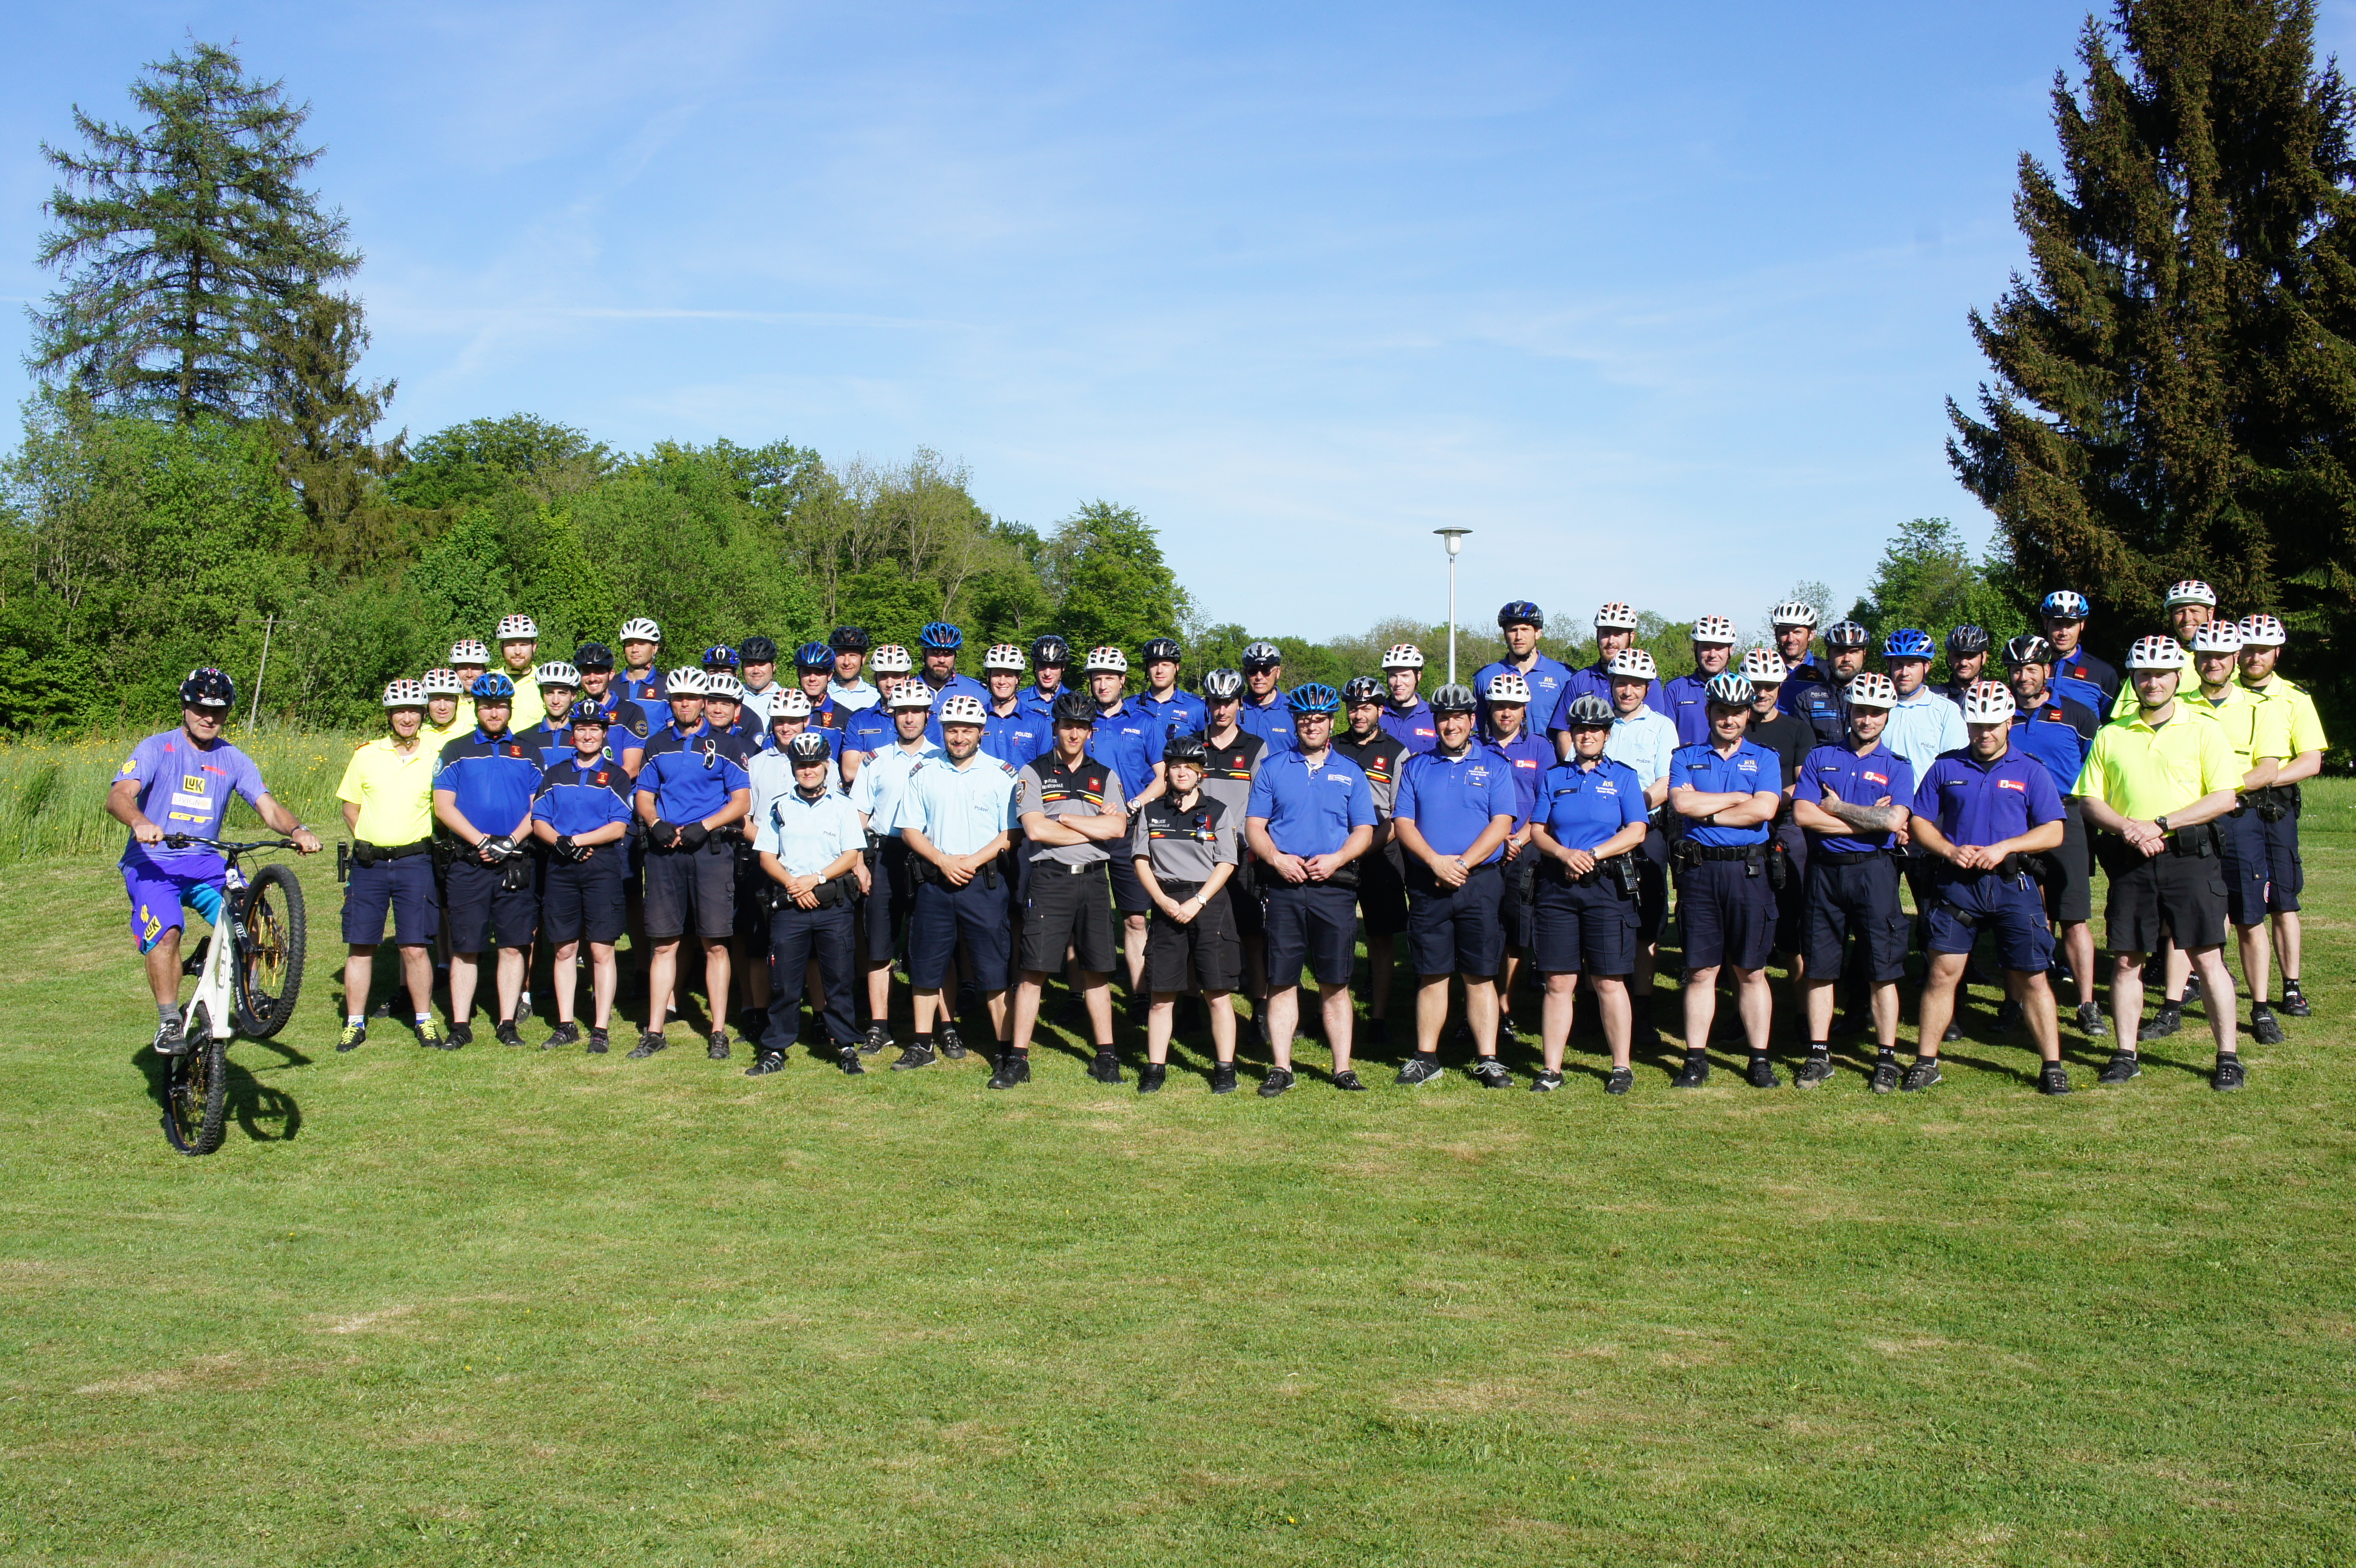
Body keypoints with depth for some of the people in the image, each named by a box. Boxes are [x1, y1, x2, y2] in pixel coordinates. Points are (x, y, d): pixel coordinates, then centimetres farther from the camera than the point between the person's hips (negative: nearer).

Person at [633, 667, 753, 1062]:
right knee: (664, 943, 5)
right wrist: (655, 823, -5)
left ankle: (718, 1033, 5)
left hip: (711, 849, -3)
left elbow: (742, 800, -1)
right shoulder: (657, 745, 13)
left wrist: (704, 826, -13)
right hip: (664, 851, 3)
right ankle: (654, 1032, 10)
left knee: (716, 944, -2)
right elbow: (644, 795, 16)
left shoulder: (723, 745, 3)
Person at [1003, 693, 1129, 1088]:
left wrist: (1064, 819, -6)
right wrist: (1093, 828, -4)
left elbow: (1118, 828, -3)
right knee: (1034, 970, -5)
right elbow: (1035, 829, -8)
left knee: (1096, 970, 7)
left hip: (1093, 880, 3)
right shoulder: (1034, 773, 6)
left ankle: (1106, 1056, 13)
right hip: (1048, 878, -2)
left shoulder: (1106, 776, 13)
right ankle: (1018, 1059, -1)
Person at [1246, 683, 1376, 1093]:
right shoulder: (1273, 768, 11)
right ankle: (1281, 1067, 6)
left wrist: (1335, 859, -9)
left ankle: (1343, 1068, 7)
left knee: (1335, 983, 1)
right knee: (1282, 980, 0)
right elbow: (1254, 826, 8)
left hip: (1335, 887, 0)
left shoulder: (1350, 773, 13)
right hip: (1284, 888, 0)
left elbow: (1364, 831, 9)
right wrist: (1277, 859, -10)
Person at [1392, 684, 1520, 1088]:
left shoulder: (1494, 765, 6)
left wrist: (1463, 864, -13)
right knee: (1432, 975, 5)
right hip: (1427, 884, 2)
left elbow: (1502, 823, -3)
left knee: (1480, 976, 1)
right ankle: (1426, 1058, 11)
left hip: (1481, 882, -1)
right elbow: (1402, 823, 4)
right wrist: (1436, 861, -12)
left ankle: (1487, 1060, 5)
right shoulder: (1416, 767, 11)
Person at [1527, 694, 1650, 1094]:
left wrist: (1592, 855, -12)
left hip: (1607, 885, -2)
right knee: (1558, 982, 1)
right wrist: (1565, 854, -10)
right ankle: (1551, 1068, 6)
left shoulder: (1623, 776, 7)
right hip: (1558, 885, 2)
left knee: (1608, 981, -2)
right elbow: (1537, 831, 9)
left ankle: (1621, 1067, 8)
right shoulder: (1553, 777, 13)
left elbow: (1636, 831, -2)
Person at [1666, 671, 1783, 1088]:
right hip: (1699, 870, 0)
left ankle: (1760, 1059, 9)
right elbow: (1681, 803, -8)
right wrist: (1738, 797, -4)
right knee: (1700, 971, 3)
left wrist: (1707, 812, -6)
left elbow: (1764, 809, -9)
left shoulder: (1764, 759, 9)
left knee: (1751, 972, 3)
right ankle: (1696, 1059, 9)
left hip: (1747, 870, 0)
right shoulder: (1687, 757, 11)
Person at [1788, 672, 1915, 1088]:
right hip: (1824, 870, 2)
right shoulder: (1820, 759, 10)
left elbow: (1895, 820, -12)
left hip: (1874, 871, -2)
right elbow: (1802, 814, -5)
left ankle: (1887, 1058, 9)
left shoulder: (1897, 767, 5)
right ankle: (1818, 1055, 13)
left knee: (1882, 971, 1)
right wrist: (1869, 819, -7)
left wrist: (1837, 807, -4)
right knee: (1818, 968, 5)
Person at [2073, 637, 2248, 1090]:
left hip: (2189, 856, -3)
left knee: (2207, 959, -3)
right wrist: (2127, 828, -11)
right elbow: (2090, 800, 9)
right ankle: (2126, 1056, 14)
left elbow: (2225, 797, -5)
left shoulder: (2204, 730, 3)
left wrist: (2160, 824, -13)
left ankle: (2228, 1056, 4)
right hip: (2130, 862, 3)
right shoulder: (2110, 735, 10)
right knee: (2125, 960, 5)